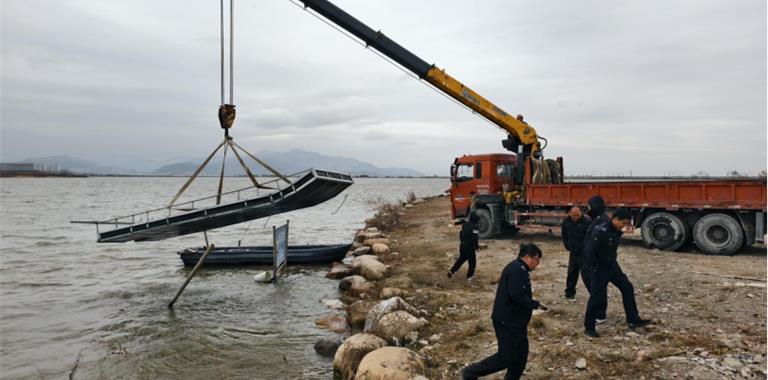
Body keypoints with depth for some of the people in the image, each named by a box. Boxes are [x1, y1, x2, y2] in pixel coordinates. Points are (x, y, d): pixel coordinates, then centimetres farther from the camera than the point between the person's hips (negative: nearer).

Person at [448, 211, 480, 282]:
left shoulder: (465, 225, 9)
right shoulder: (474, 227, -15)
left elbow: (461, 234, 17)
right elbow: (475, 237, -19)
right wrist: (477, 245, -7)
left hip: (462, 245, 7)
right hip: (469, 246, -7)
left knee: (461, 258, 21)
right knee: (472, 261, 8)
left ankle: (451, 271, 15)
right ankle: (470, 276, 13)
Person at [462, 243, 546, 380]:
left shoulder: (519, 269, 15)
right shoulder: (517, 269, -19)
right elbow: (516, 295, -28)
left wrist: (533, 304, 9)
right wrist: (535, 304, -18)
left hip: (515, 321, 11)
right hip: (507, 321, -11)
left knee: (521, 354, 14)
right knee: (506, 357, -4)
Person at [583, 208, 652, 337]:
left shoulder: (616, 232, 3)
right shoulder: (600, 231, -25)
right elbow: (589, 250, -27)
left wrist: (613, 263, 13)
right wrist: (596, 268, -21)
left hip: (612, 266, 9)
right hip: (600, 269, -9)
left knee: (627, 288, 9)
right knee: (597, 297, -3)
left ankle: (633, 320, 21)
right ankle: (589, 328, 9)